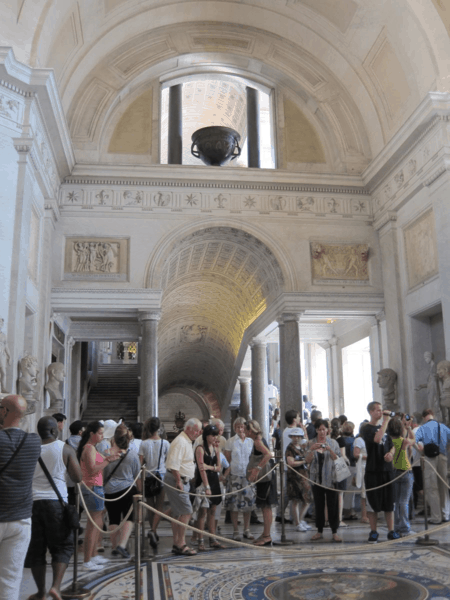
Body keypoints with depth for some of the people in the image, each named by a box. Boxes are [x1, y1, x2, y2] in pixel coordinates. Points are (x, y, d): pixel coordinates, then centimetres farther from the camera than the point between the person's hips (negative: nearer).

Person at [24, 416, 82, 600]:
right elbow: (78, 478, -2)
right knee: (62, 546, 11)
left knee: (35, 548, 14)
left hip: (32, 501, 3)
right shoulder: (65, 449, -3)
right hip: (56, 501, -2)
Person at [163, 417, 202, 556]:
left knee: (178, 513, 12)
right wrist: (179, 481, -20)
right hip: (176, 480, -10)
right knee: (186, 512, -10)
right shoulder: (180, 442, -16)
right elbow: (173, 464, -23)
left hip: (182, 481, 10)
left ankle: (177, 544, 17)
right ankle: (181, 544, -5)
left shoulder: (187, 442, 17)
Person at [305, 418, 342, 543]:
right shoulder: (312, 443, 6)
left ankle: (334, 532, 6)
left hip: (330, 478, -2)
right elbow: (308, 461, 0)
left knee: (332, 505, -2)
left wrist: (330, 450, -19)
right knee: (318, 505, 7)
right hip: (317, 478, 2)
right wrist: (312, 449, -17)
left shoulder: (333, 443, 2)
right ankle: (319, 531, 17)